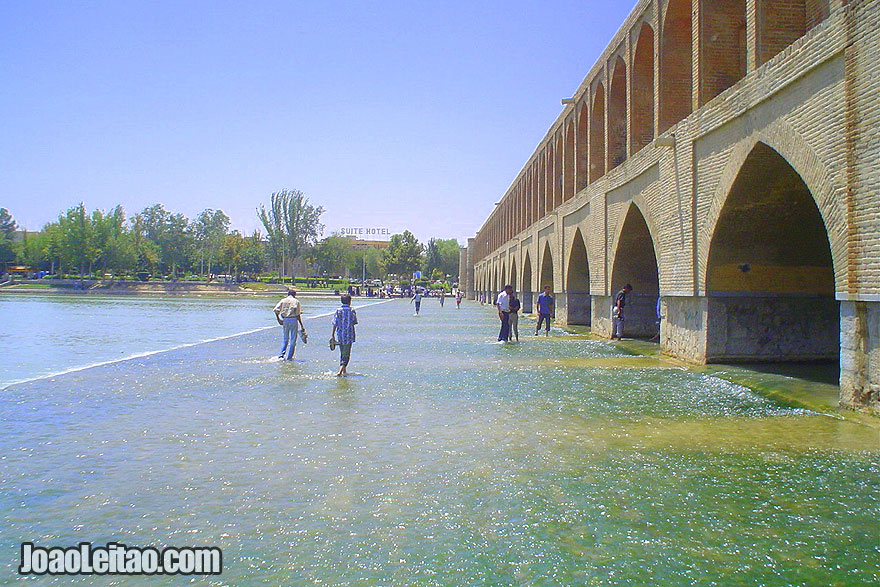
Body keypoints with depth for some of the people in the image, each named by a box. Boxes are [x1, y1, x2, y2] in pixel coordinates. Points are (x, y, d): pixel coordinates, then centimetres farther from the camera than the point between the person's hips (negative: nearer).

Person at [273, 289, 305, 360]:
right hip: (293, 320, -3)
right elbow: (298, 315, -3)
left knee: (284, 339, 15)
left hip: (285, 320, 3)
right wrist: (301, 325, 0)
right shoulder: (296, 301, 1)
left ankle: (281, 355, 6)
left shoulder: (283, 301, 8)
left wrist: (278, 319, 8)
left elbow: (276, 310, -3)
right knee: (293, 340, 6)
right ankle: (289, 357, 7)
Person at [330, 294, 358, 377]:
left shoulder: (338, 311, -1)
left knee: (342, 354, 18)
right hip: (349, 336, -3)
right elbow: (354, 322, -1)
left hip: (339, 335, 3)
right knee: (346, 355, -2)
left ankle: (344, 371, 27)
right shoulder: (352, 311, -7)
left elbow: (335, 324, -3)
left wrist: (332, 335, 1)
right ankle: (340, 371, -18)